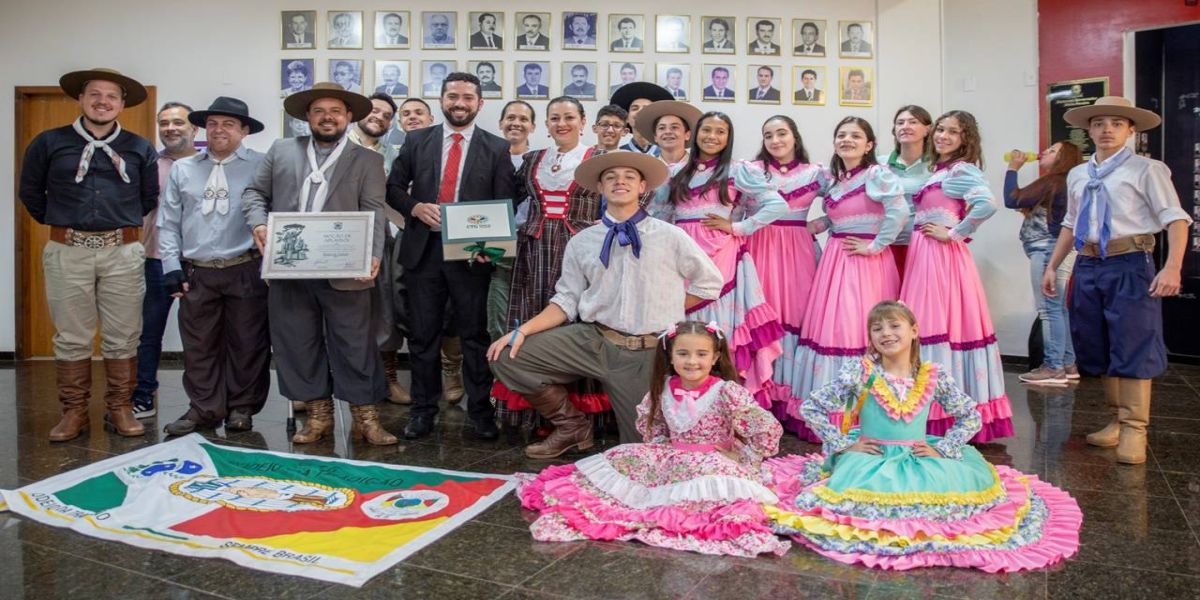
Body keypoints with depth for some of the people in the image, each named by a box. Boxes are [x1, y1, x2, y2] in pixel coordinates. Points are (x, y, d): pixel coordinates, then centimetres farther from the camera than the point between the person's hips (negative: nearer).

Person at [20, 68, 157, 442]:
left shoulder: (140, 149, 6)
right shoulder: (49, 143, 5)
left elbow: (150, 197, 17)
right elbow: (30, 192, 15)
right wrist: (57, 223, 15)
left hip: (123, 253, 0)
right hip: (67, 253, 0)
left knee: (123, 337, 4)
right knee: (71, 338, 5)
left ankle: (120, 409, 15)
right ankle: (74, 412, 15)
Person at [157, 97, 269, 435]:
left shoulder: (261, 166, -1)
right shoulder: (182, 169, 11)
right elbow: (168, 223, 12)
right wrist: (172, 267, 4)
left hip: (245, 272, -3)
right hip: (196, 273, 3)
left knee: (246, 343, 4)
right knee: (199, 345, 7)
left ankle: (242, 408, 18)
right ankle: (204, 409, 18)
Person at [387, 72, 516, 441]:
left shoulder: (497, 148, 4)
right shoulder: (417, 141, 10)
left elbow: (504, 204, 0)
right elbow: (394, 187, 11)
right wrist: (416, 207, -9)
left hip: (471, 252, -2)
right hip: (423, 249, 2)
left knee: (474, 335, 4)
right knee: (423, 335, 9)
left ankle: (479, 412, 16)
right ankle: (423, 410, 21)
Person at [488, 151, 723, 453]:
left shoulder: (671, 237, 0)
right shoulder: (581, 242, 3)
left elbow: (710, 283, 9)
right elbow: (567, 301, 2)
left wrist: (668, 311, 4)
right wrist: (523, 330, -10)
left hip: (648, 352, -1)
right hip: (593, 339, 2)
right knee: (507, 356, -12)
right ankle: (572, 426, 7)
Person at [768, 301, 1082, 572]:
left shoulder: (935, 376, -3)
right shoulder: (860, 371, -11)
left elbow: (972, 417, 8)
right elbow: (810, 408, -11)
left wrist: (942, 449, -5)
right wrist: (844, 445, -13)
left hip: (919, 459, 4)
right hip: (870, 459, -4)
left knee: (958, 486, -15)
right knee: (861, 492, -31)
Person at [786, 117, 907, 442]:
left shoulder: (877, 174, -8)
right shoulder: (832, 179, 14)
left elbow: (900, 211, -21)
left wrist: (875, 246, -17)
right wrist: (821, 225, 8)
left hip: (866, 261, -7)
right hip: (835, 260, 7)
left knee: (859, 329, -8)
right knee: (829, 327, 5)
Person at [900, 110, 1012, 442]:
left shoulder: (962, 170, -8)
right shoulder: (936, 171, 18)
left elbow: (987, 204, -24)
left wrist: (954, 234, -17)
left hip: (943, 257, -9)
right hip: (921, 255, 9)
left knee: (941, 323, -8)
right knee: (922, 325, 9)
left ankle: (949, 411, -2)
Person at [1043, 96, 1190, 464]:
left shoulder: (1146, 170, -3)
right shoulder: (1078, 175, 14)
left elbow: (1175, 218, -9)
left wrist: (1172, 268, -19)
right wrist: (1052, 266, 17)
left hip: (1129, 264, -6)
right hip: (1088, 266, 6)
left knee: (1133, 347, -5)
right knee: (1097, 348, 11)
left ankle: (1134, 430, 2)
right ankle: (1117, 420, 24)